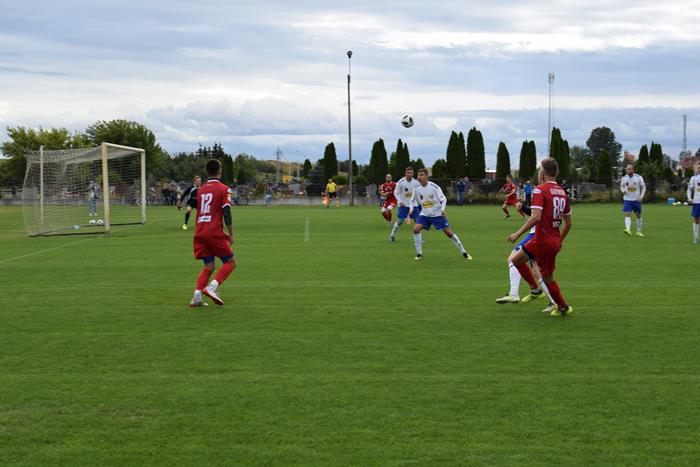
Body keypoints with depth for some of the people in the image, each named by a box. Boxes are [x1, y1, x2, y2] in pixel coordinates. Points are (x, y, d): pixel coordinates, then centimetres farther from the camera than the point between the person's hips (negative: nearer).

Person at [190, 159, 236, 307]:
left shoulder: (201, 190, 17)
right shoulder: (223, 189, -3)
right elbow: (226, 213, -11)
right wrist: (231, 234, -2)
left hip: (199, 233, 6)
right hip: (214, 233, -6)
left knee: (209, 266, 14)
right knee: (230, 262, 6)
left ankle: (197, 295, -5)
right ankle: (212, 287, -15)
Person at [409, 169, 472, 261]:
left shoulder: (434, 187, -15)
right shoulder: (417, 189, -5)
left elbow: (443, 199, -9)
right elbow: (413, 200, 11)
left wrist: (442, 209, -24)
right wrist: (411, 208, -7)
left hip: (437, 214, -3)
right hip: (425, 214, 3)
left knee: (449, 232, -5)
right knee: (416, 229, -18)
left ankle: (463, 252, 8)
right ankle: (419, 253, -6)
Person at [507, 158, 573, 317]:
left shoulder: (540, 190, -15)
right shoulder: (562, 192, 9)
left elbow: (536, 217, -26)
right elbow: (568, 223, 13)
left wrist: (518, 233, -18)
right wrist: (559, 240, 26)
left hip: (543, 242, -8)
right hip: (554, 241, 8)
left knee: (548, 278, 8)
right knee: (516, 259, 18)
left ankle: (563, 307, 20)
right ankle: (535, 290, 23)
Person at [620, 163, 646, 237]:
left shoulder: (638, 177, -7)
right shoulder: (624, 178, -2)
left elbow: (643, 187, 2)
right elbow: (622, 186, 15)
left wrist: (641, 196, -11)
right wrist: (623, 191, -7)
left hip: (637, 200, 0)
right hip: (627, 199, 0)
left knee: (638, 215, 10)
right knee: (627, 214, -17)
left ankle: (639, 231, 23)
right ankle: (628, 229, -29)